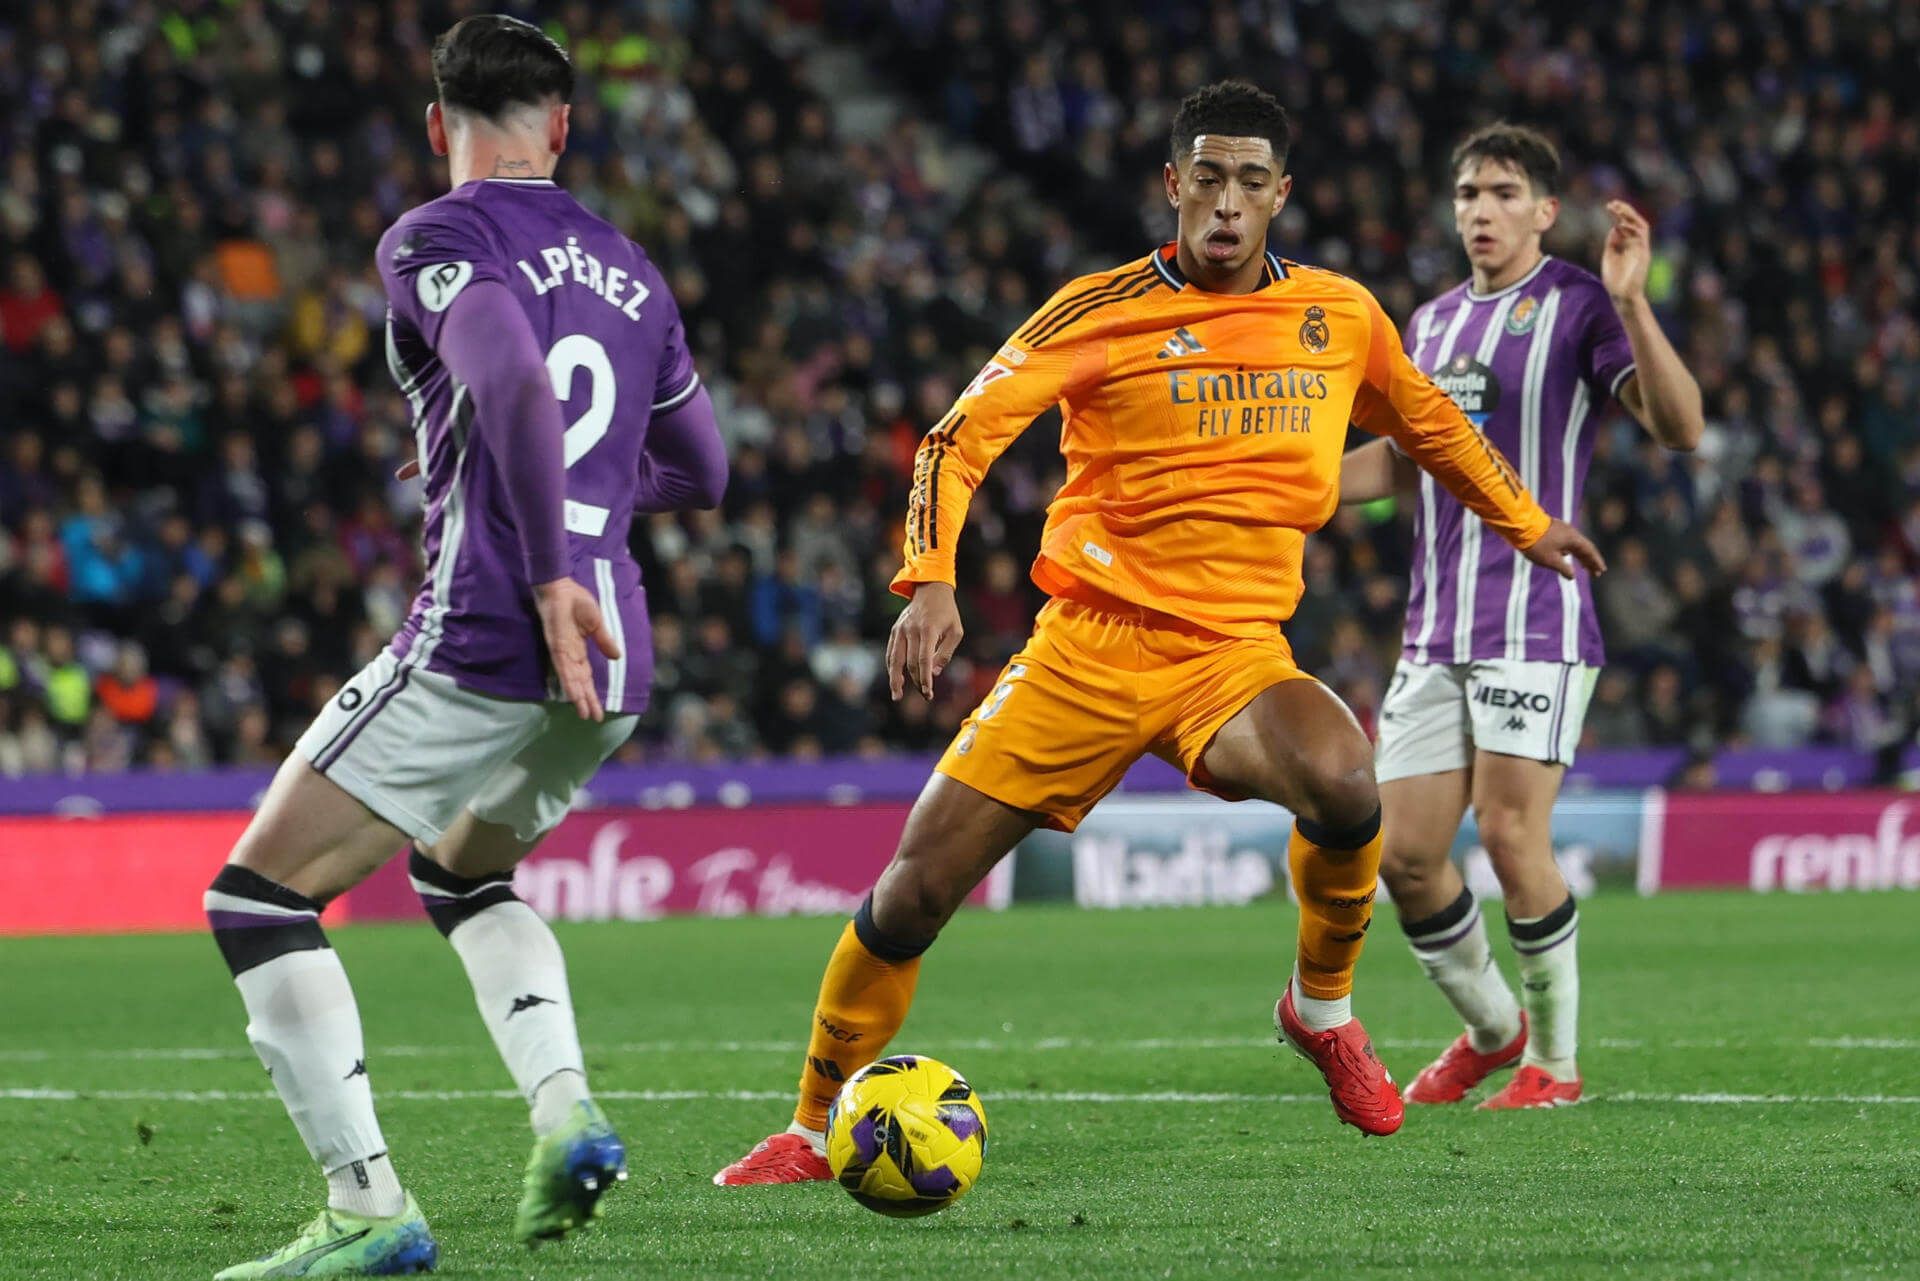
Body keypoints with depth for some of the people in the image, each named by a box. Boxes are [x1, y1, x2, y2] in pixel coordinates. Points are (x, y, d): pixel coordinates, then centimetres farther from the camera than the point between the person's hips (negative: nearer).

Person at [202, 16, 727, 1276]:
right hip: (609, 669, 8)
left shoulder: (436, 240, -3)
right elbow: (701, 470, 27)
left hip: (483, 643, -7)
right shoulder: (628, 266, 18)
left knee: (258, 898, 0)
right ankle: (566, 1111, 9)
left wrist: (552, 575, -22)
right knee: (461, 870, 32)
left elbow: (516, 381, -22)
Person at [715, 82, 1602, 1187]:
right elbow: (963, 434, -9)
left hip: (1236, 652, 1)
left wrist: (1526, 523, 34)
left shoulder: (1341, 317, 6)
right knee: (917, 888, -6)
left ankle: (1323, 1009, -3)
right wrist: (930, 582, -23)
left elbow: (1429, 422, 26)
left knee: (1343, 784, -32)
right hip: (1089, 641, -1)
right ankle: (815, 1129, 14)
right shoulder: (1105, 310, -5)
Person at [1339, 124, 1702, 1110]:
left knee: (1511, 837, -13)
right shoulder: (1432, 324, 16)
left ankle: (1554, 1060, 3)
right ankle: (1490, 1030, 23)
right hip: (1434, 630, 6)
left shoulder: (1578, 306, -4)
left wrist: (1630, 302, -29)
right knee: (1402, 854, 1)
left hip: (1536, 624, -6)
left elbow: (1679, 428, -16)